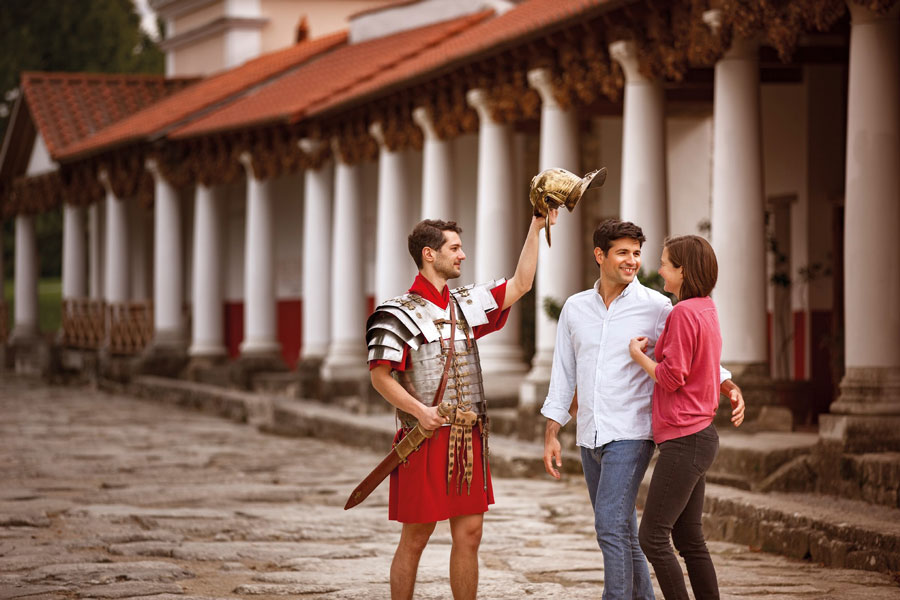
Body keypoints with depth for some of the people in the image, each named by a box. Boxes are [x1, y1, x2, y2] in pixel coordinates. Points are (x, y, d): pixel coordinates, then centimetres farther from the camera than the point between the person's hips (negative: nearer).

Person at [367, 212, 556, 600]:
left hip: (470, 438, 6)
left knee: (469, 533, 7)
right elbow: (380, 376, -11)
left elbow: (520, 284, 16)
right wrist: (419, 410, -23)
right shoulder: (399, 313, -7)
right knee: (416, 537, 1)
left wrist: (536, 227, 11)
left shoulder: (467, 304, 13)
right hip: (428, 438, -6)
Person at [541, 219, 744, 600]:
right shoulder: (575, 308, 9)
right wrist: (551, 434, 8)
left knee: (611, 526, -16)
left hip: (630, 434, -5)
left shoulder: (655, 307, -3)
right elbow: (563, 373, 12)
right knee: (621, 531, 12)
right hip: (590, 437, 5)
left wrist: (729, 387, -13)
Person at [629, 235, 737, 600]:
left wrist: (639, 355, -3)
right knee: (689, 538, 11)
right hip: (700, 436, 10)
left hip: (683, 441, -10)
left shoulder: (683, 313, -16)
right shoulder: (707, 310, 13)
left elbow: (671, 377, -18)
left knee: (652, 538, -7)